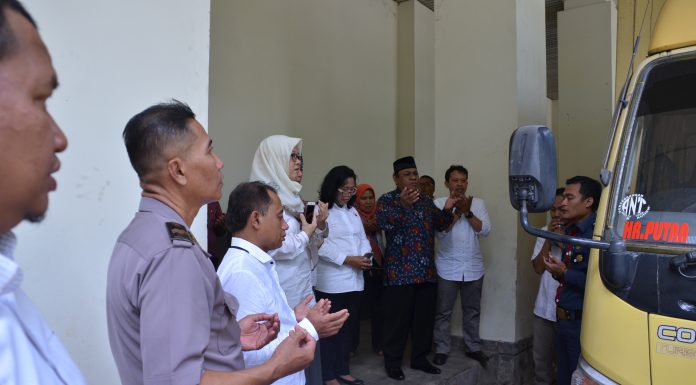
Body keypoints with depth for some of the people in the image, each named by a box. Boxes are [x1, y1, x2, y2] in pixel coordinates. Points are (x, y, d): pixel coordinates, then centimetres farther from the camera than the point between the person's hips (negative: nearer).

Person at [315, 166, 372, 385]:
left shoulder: (353, 211, 15)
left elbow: (362, 238, 15)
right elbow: (321, 246, -18)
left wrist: (365, 255, -6)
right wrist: (349, 259, -19)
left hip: (354, 279, 7)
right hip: (331, 281, -7)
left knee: (350, 327, 15)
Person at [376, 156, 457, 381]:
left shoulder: (426, 201, 14)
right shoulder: (387, 200, -4)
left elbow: (441, 225, 12)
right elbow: (384, 223, -22)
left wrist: (447, 210, -8)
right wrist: (403, 205, -39)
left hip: (426, 272, 6)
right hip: (399, 272, -6)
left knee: (425, 318, 11)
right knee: (398, 319, -1)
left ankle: (420, 358, 26)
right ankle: (392, 362, 12)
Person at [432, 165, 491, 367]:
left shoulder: (478, 203, 4)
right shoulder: (438, 203, -3)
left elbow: (485, 230, -6)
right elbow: (440, 231, -14)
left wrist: (467, 212, -15)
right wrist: (458, 210, -18)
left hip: (473, 267, 3)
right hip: (447, 268, -2)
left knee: (472, 311, 14)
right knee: (443, 311, 4)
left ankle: (473, 347, 28)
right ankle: (441, 350, 16)